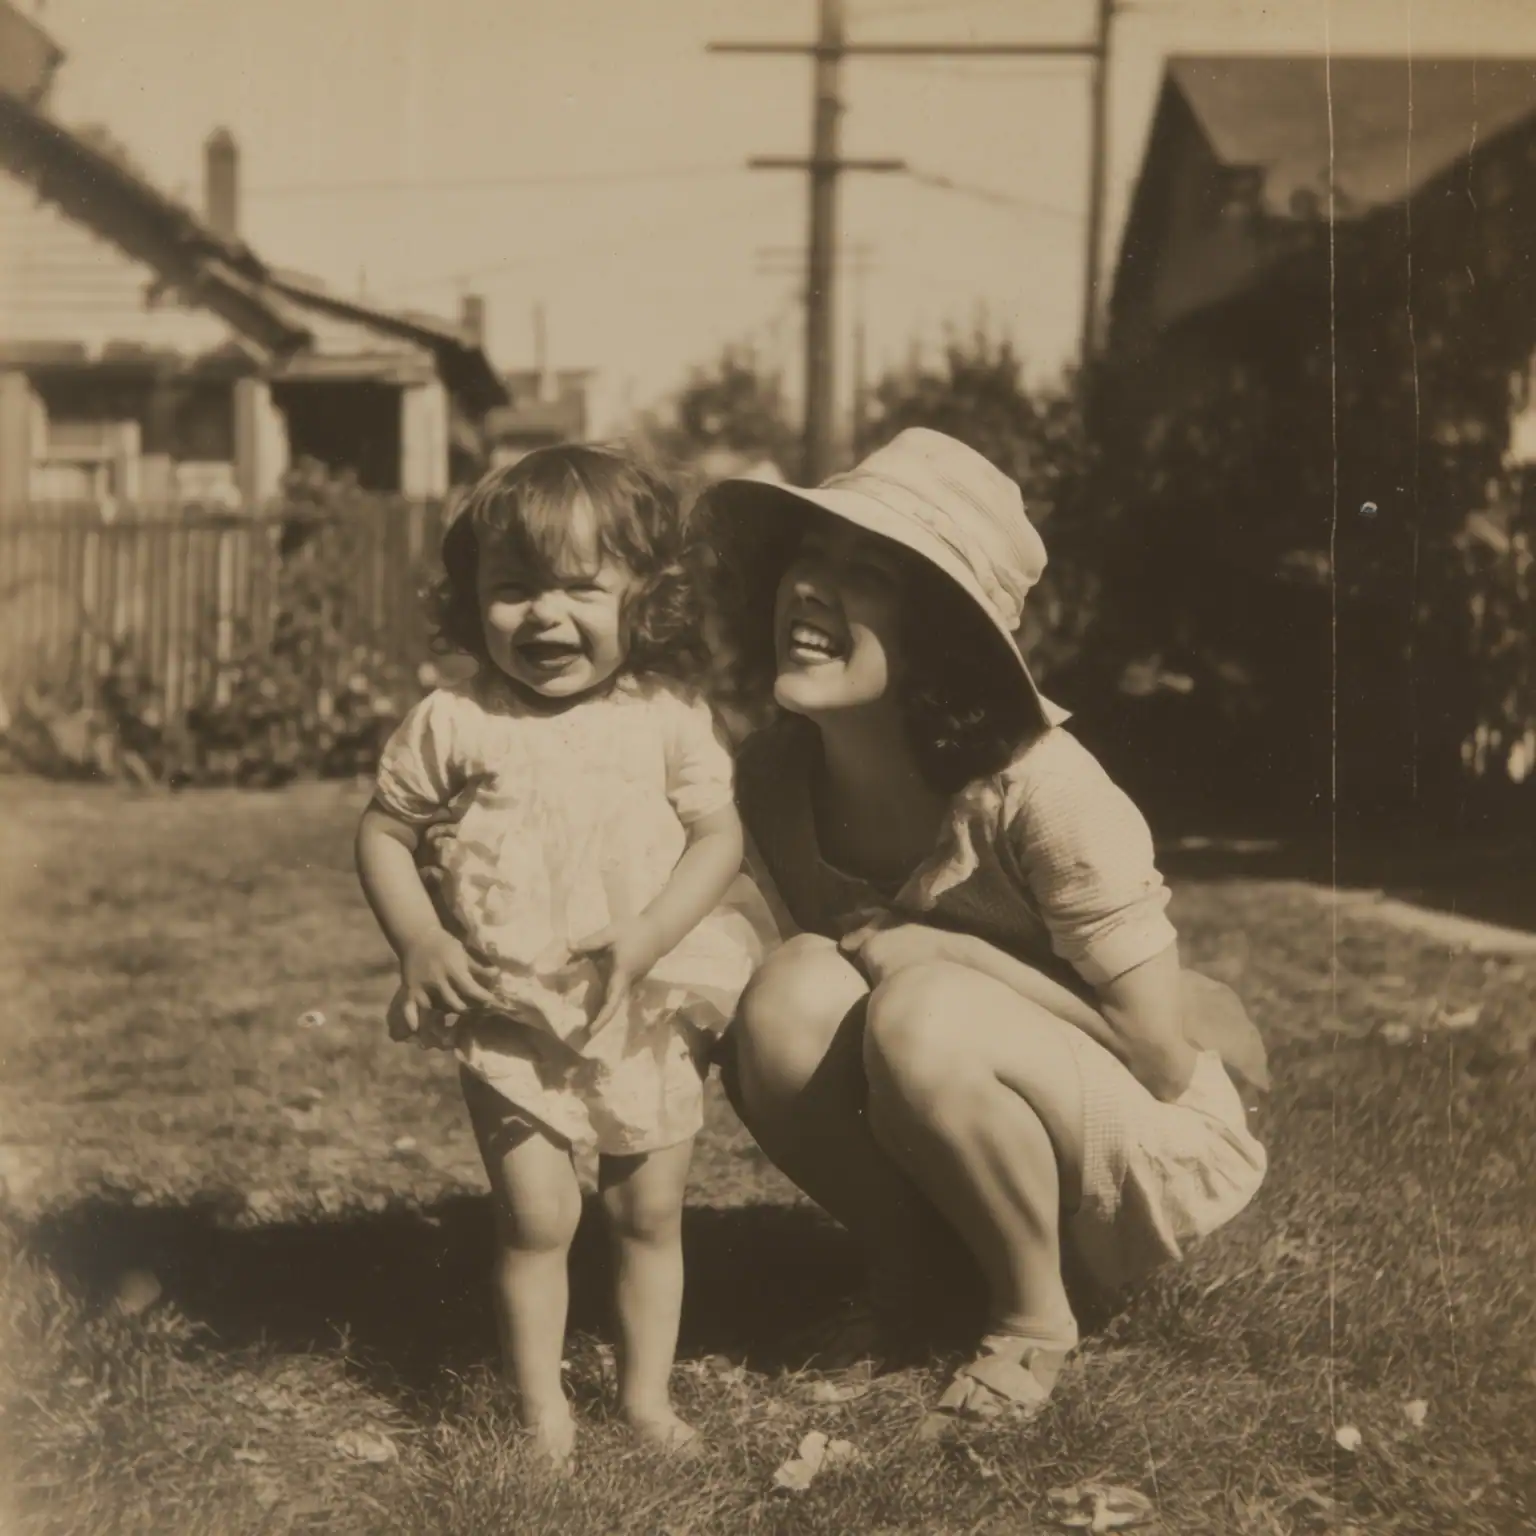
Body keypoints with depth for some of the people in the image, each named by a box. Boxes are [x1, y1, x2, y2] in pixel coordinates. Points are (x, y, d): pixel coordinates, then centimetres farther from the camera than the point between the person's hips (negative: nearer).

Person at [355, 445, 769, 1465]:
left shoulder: (668, 719, -4)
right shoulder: (453, 724, -5)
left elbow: (720, 837, -6)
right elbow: (384, 832, 2)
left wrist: (646, 937, -20)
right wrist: (419, 942, -13)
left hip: (648, 1018, 1)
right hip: (511, 1022, -1)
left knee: (653, 1213, 11)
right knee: (538, 1217, -2)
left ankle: (648, 1393, 29)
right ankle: (542, 1409, 17)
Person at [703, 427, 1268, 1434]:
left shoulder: (1037, 787, -29)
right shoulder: (776, 775, -12)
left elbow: (1162, 1059, -21)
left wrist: (947, 953, -24)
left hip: (1151, 1146, -4)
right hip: (951, 1140, 5)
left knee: (925, 1013, -34)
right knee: (792, 997, -25)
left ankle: (1034, 1318, -7)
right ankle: (902, 1277, 1)